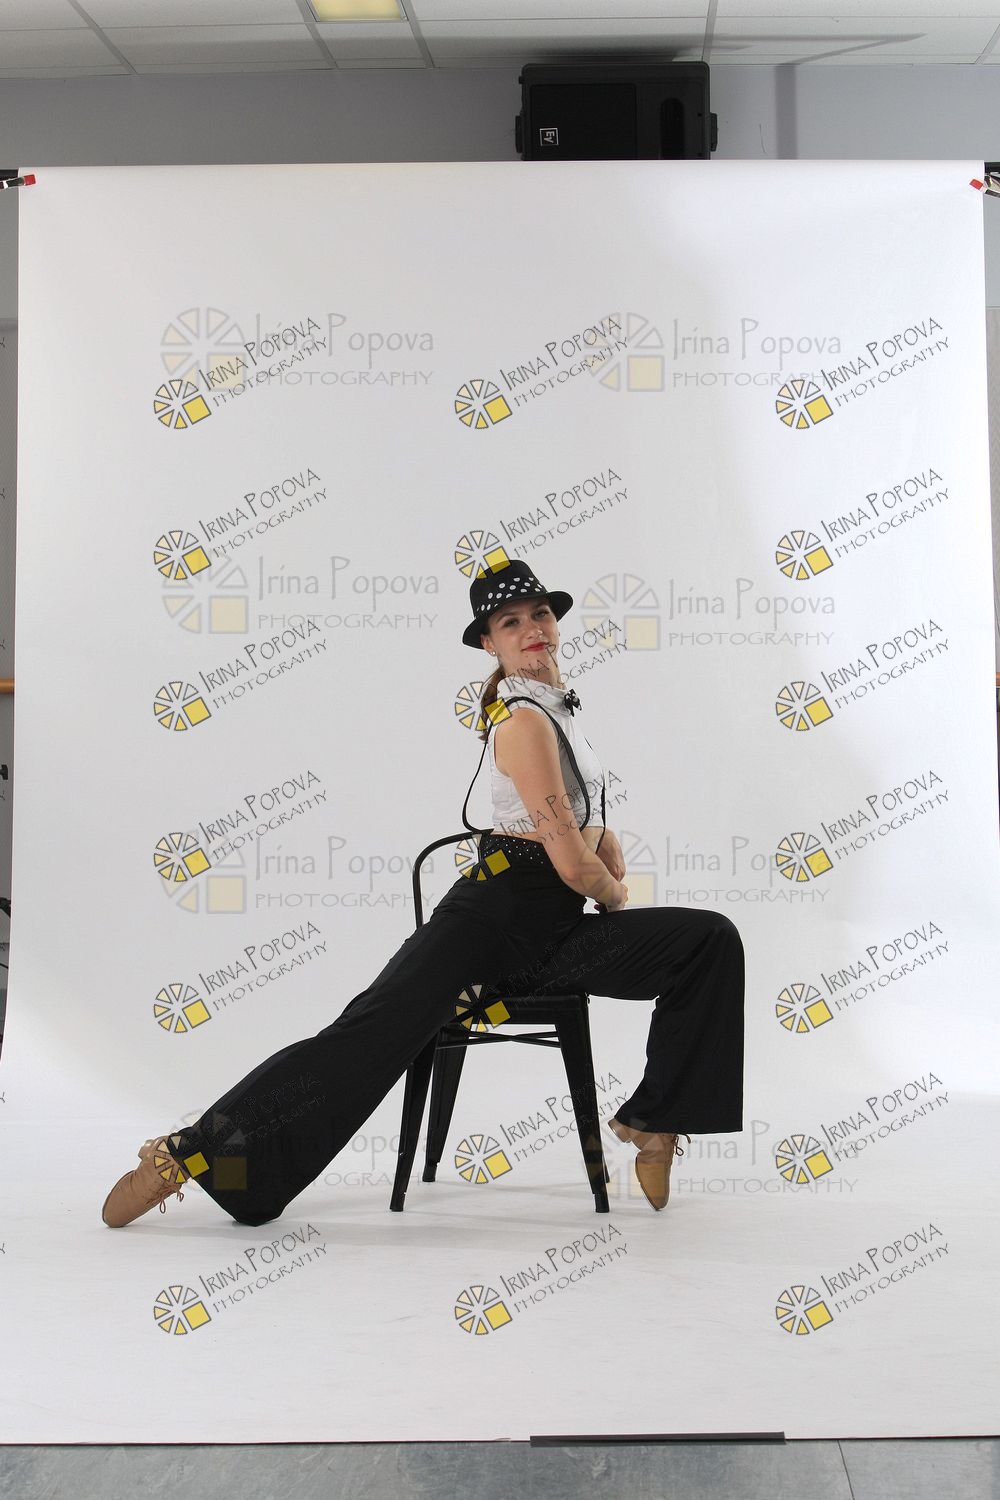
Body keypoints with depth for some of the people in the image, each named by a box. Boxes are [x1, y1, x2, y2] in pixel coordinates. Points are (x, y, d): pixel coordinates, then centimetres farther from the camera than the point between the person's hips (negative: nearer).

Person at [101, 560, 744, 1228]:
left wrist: (615, 874, 10)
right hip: (496, 914, -8)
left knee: (713, 940, -6)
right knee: (371, 1033, -22)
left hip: (552, 935, 8)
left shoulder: (559, 709, 18)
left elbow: (590, 824, 31)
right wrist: (616, 896, 6)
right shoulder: (524, 721, -11)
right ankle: (188, 1152, -15)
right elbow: (573, 864, -15)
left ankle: (653, 1122, 2)